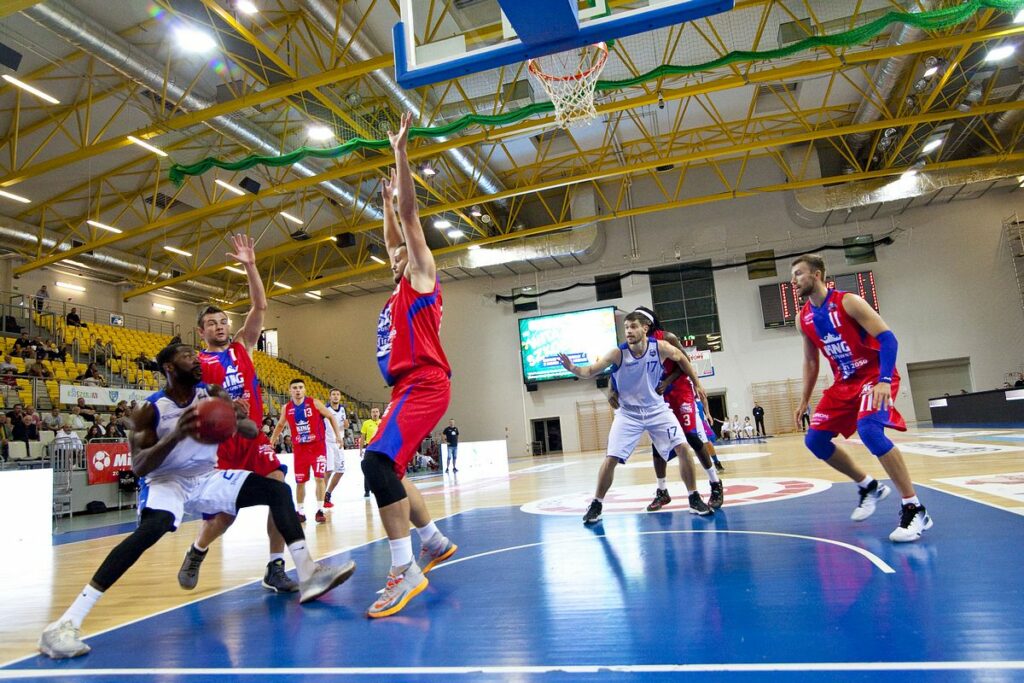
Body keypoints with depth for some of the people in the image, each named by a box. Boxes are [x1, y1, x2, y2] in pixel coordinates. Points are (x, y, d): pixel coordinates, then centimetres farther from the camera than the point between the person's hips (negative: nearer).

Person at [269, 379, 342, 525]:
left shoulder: (314, 403, -8)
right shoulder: (287, 408, 1)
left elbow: (330, 417, 1)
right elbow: (280, 425, 18)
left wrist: (337, 434, -6)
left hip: (317, 445, -3)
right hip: (299, 448, 3)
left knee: (319, 478, -9)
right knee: (300, 482, 7)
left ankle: (319, 510, 1)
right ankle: (301, 512, 21)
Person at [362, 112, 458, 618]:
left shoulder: (422, 280, 4)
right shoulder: (399, 292, 25)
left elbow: (411, 217, 0)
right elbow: (393, 238, 39)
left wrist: (400, 152, 2)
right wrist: (386, 199, 44)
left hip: (424, 385, -10)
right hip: (408, 388, 10)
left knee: (378, 461, -25)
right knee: (387, 470, 14)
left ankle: (406, 571, -23)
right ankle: (435, 542, 28)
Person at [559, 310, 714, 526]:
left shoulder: (660, 347, -13)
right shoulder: (618, 353, -18)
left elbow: (681, 358, 7)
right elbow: (590, 371, -18)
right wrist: (573, 368, -39)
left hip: (657, 409, 2)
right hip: (628, 413, -1)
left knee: (683, 448, -7)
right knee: (611, 459, -10)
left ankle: (694, 499, 12)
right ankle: (596, 505, 8)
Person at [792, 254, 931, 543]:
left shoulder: (848, 302, -15)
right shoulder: (804, 318, 5)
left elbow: (887, 338, -20)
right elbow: (810, 361, 16)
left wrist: (884, 381, -32)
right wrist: (805, 400, 15)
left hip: (875, 376, -7)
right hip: (844, 383, 8)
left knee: (869, 429, -32)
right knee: (815, 440, 1)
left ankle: (914, 509, -20)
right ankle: (868, 486, 21)